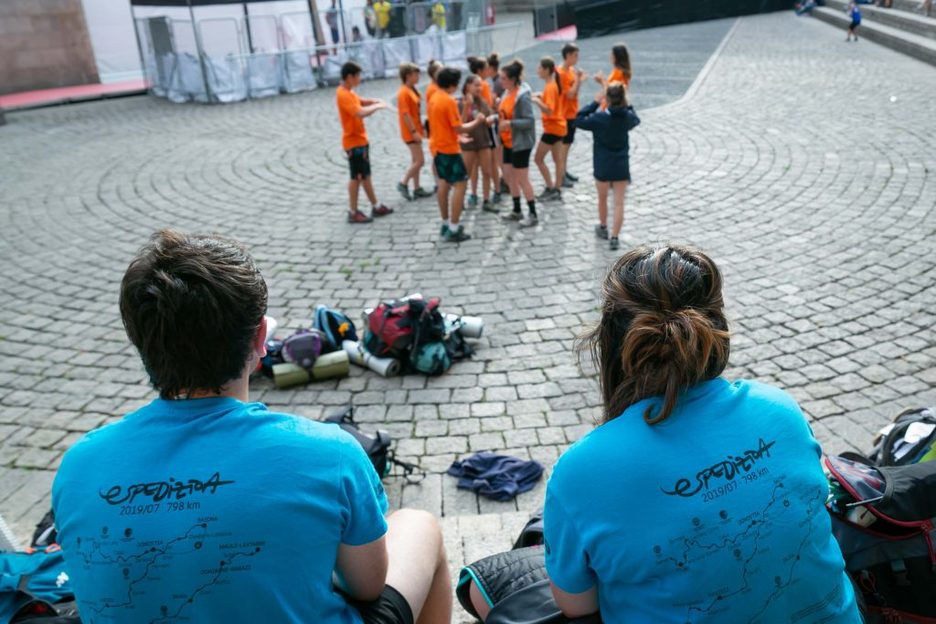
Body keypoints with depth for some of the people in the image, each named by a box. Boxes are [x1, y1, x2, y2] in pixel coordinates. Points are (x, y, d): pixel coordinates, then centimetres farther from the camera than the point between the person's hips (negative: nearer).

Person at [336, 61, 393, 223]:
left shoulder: (349, 93, 10)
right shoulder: (343, 95, -20)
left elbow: (361, 101, 22)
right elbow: (360, 112, -33)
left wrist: (376, 103, 1)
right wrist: (376, 106, -19)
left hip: (360, 140, 10)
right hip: (354, 142, -10)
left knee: (365, 175, 15)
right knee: (356, 177, -2)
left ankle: (376, 207, 24)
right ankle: (353, 213, 6)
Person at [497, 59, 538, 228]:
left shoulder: (522, 96, -19)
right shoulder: (507, 92, 5)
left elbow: (529, 121, -22)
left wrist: (509, 123, -28)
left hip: (521, 143, -9)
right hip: (508, 142, 9)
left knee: (522, 179, -3)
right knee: (509, 176, 15)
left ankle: (533, 214, 9)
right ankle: (517, 211, 29)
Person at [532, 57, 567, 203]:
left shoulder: (550, 87, -20)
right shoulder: (555, 84, 8)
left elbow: (549, 110, -27)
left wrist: (537, 101, -27)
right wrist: (542, 97, 9)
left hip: (552, 127, -10)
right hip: (559, 126, 10)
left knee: (538, 158, -2)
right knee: (557, 159, 12)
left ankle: (551, 188, 2)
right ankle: (556, 190, 18)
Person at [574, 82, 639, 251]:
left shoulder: (599, 118, -17)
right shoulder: (627, 117, -4)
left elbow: (578, 120, -6)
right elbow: (636, 120, 19)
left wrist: (595, 103, -5)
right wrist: (627, 105, 17)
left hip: (603, 166, -1)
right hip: (621, 166, 2)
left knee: (602, 198, 21)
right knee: (619, 203, 3)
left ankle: (603, 228, 40)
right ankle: (614, 237, -1)